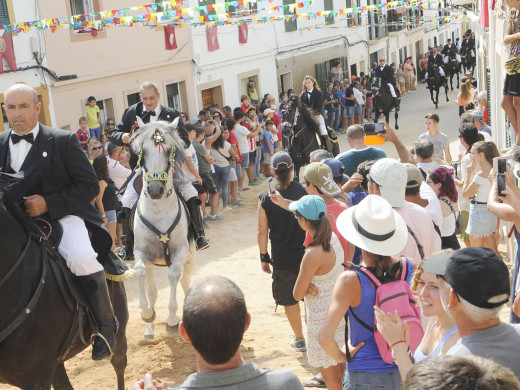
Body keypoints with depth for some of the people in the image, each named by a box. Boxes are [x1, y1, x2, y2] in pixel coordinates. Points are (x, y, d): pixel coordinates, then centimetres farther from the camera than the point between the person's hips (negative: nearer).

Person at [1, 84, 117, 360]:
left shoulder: (63, 141, -5)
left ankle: (106, 325, -11)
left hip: (63, 216, -6)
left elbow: (90, 186, -8)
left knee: (81, 259, -32)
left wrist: (48, 203, -19)